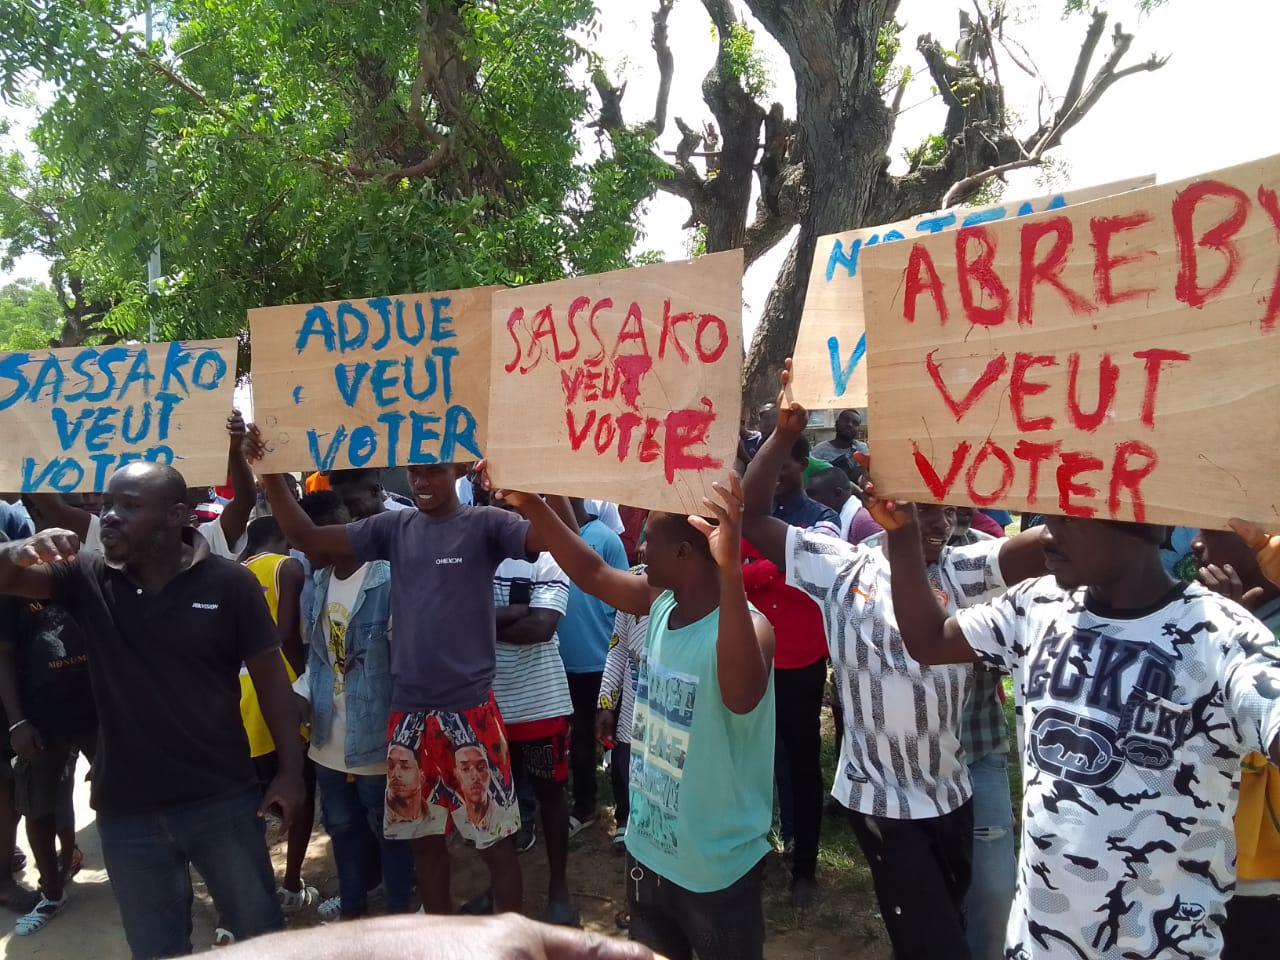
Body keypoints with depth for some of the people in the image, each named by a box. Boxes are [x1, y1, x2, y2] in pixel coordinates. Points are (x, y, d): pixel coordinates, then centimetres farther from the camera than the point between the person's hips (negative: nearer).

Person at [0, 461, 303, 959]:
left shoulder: (230, 583, -9)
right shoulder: (87, 578, -1)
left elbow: (270, 676, -5)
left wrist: (290, 769, -8)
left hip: (222, 800, -2)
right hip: (126, 811, 3)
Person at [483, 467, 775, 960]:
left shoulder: (747, 625, -27)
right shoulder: (660, 605, -4)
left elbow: (741, 695, -48)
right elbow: (592, 574, 8)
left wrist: (730, 572, -58)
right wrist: (532, 505, 3)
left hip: (716, 869, -7)